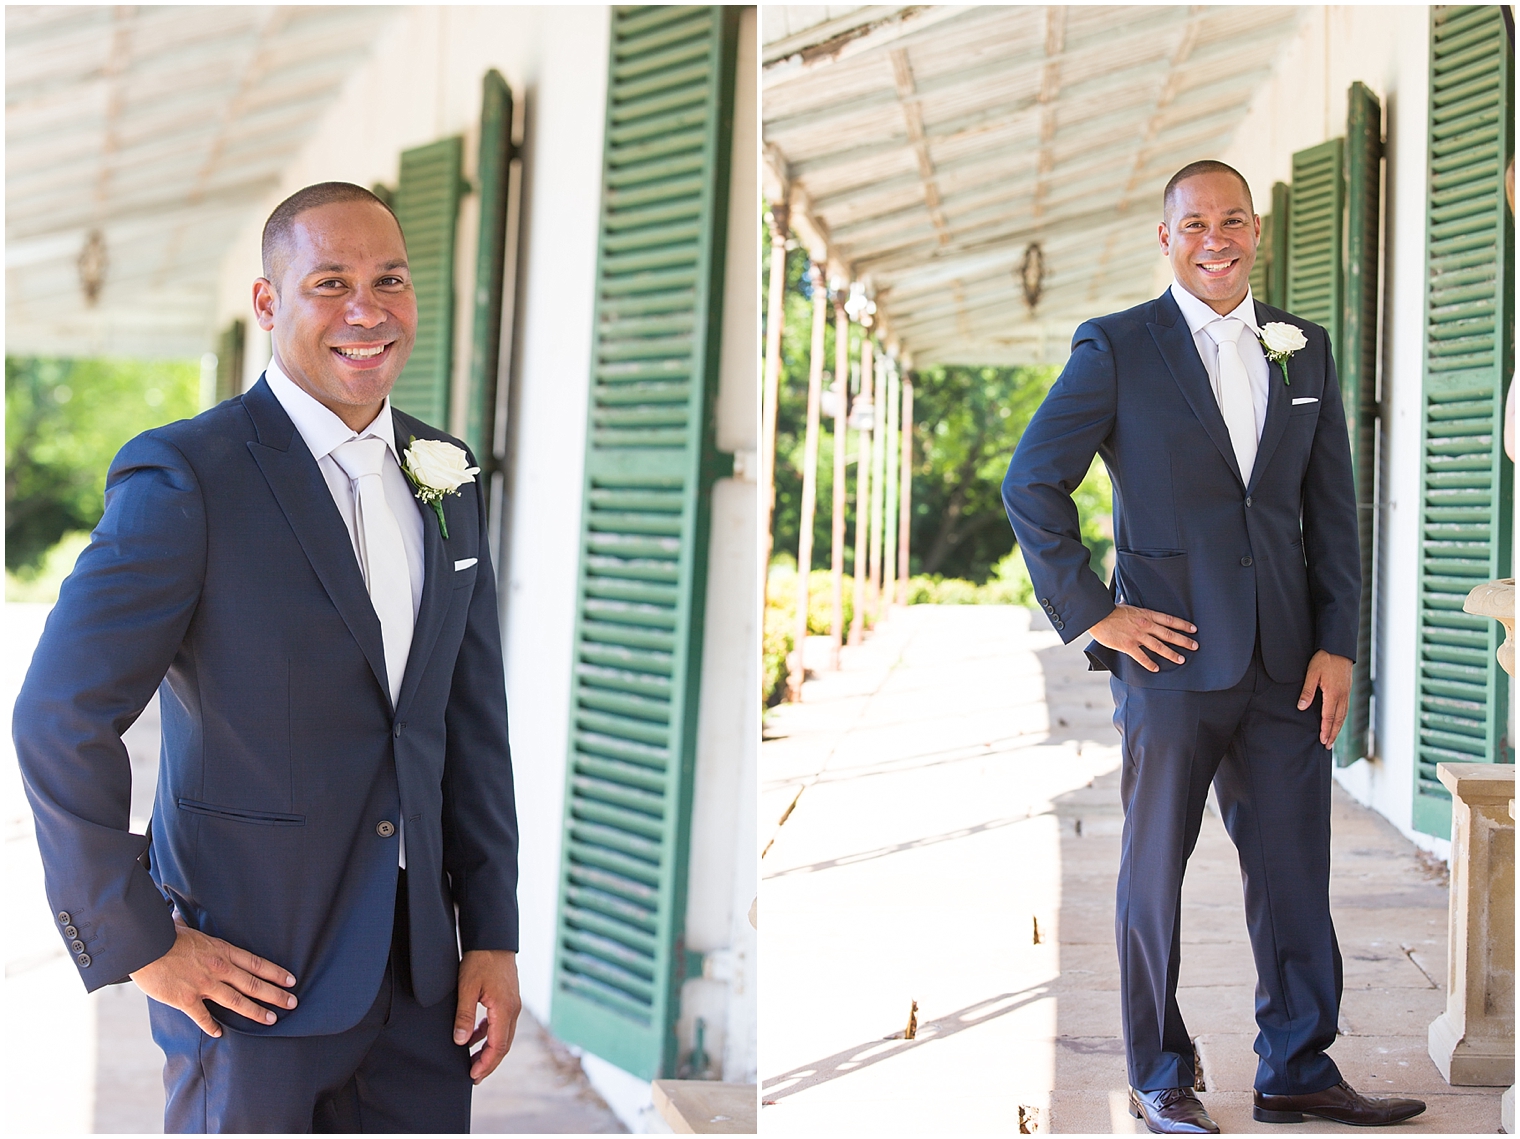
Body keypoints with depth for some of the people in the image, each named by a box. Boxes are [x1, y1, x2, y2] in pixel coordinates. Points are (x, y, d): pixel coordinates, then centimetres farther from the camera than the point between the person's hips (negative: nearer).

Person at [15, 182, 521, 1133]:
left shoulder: (446, 478, 7)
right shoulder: (187, 477, -14)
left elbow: (473, 722, 11)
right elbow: (60, 721, -15)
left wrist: (493, 935, 8)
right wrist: (140, 945, -12)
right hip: (256, 972, -5)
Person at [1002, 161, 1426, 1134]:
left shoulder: (1306, 351, 11)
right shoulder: (1117, 349, -2)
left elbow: (1333, 508, 11)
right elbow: (1031, 485, -3)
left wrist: (1337, 644, 4)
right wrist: (1088, 613, -7)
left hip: (1286, 661, 4)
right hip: (1172, 652, -3)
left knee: (1296, 868, 7)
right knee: (1155, 870, 6)